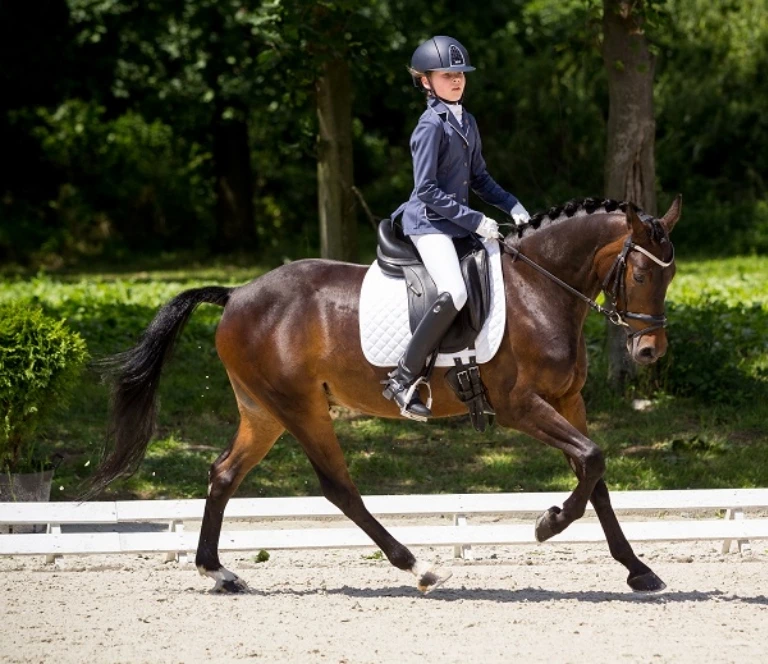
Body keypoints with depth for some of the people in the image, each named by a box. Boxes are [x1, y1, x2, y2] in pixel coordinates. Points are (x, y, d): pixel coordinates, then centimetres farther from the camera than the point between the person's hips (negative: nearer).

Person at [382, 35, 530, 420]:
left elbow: (479, 178, 21)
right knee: (455, 293, -28)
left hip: (457, 222, 9)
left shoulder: (467, 122, 12)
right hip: (429, 223, -9)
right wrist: (474, 220, -19)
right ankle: (403, 380, -23)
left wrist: (512, 206, 6)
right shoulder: (431, 125, -13)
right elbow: (427, 190, -17)